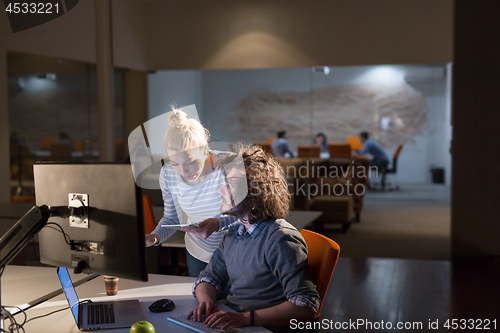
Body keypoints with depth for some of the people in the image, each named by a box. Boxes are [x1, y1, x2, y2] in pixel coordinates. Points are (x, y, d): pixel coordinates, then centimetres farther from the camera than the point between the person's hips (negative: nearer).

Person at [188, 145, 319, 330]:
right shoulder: (233, 234, 11)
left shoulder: (280, 240, -16)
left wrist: (246, 318, -28)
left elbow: (306, 307, -22)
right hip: (231, 322, 7)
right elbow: (209, 278, 15)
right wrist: (206, 302, -9)